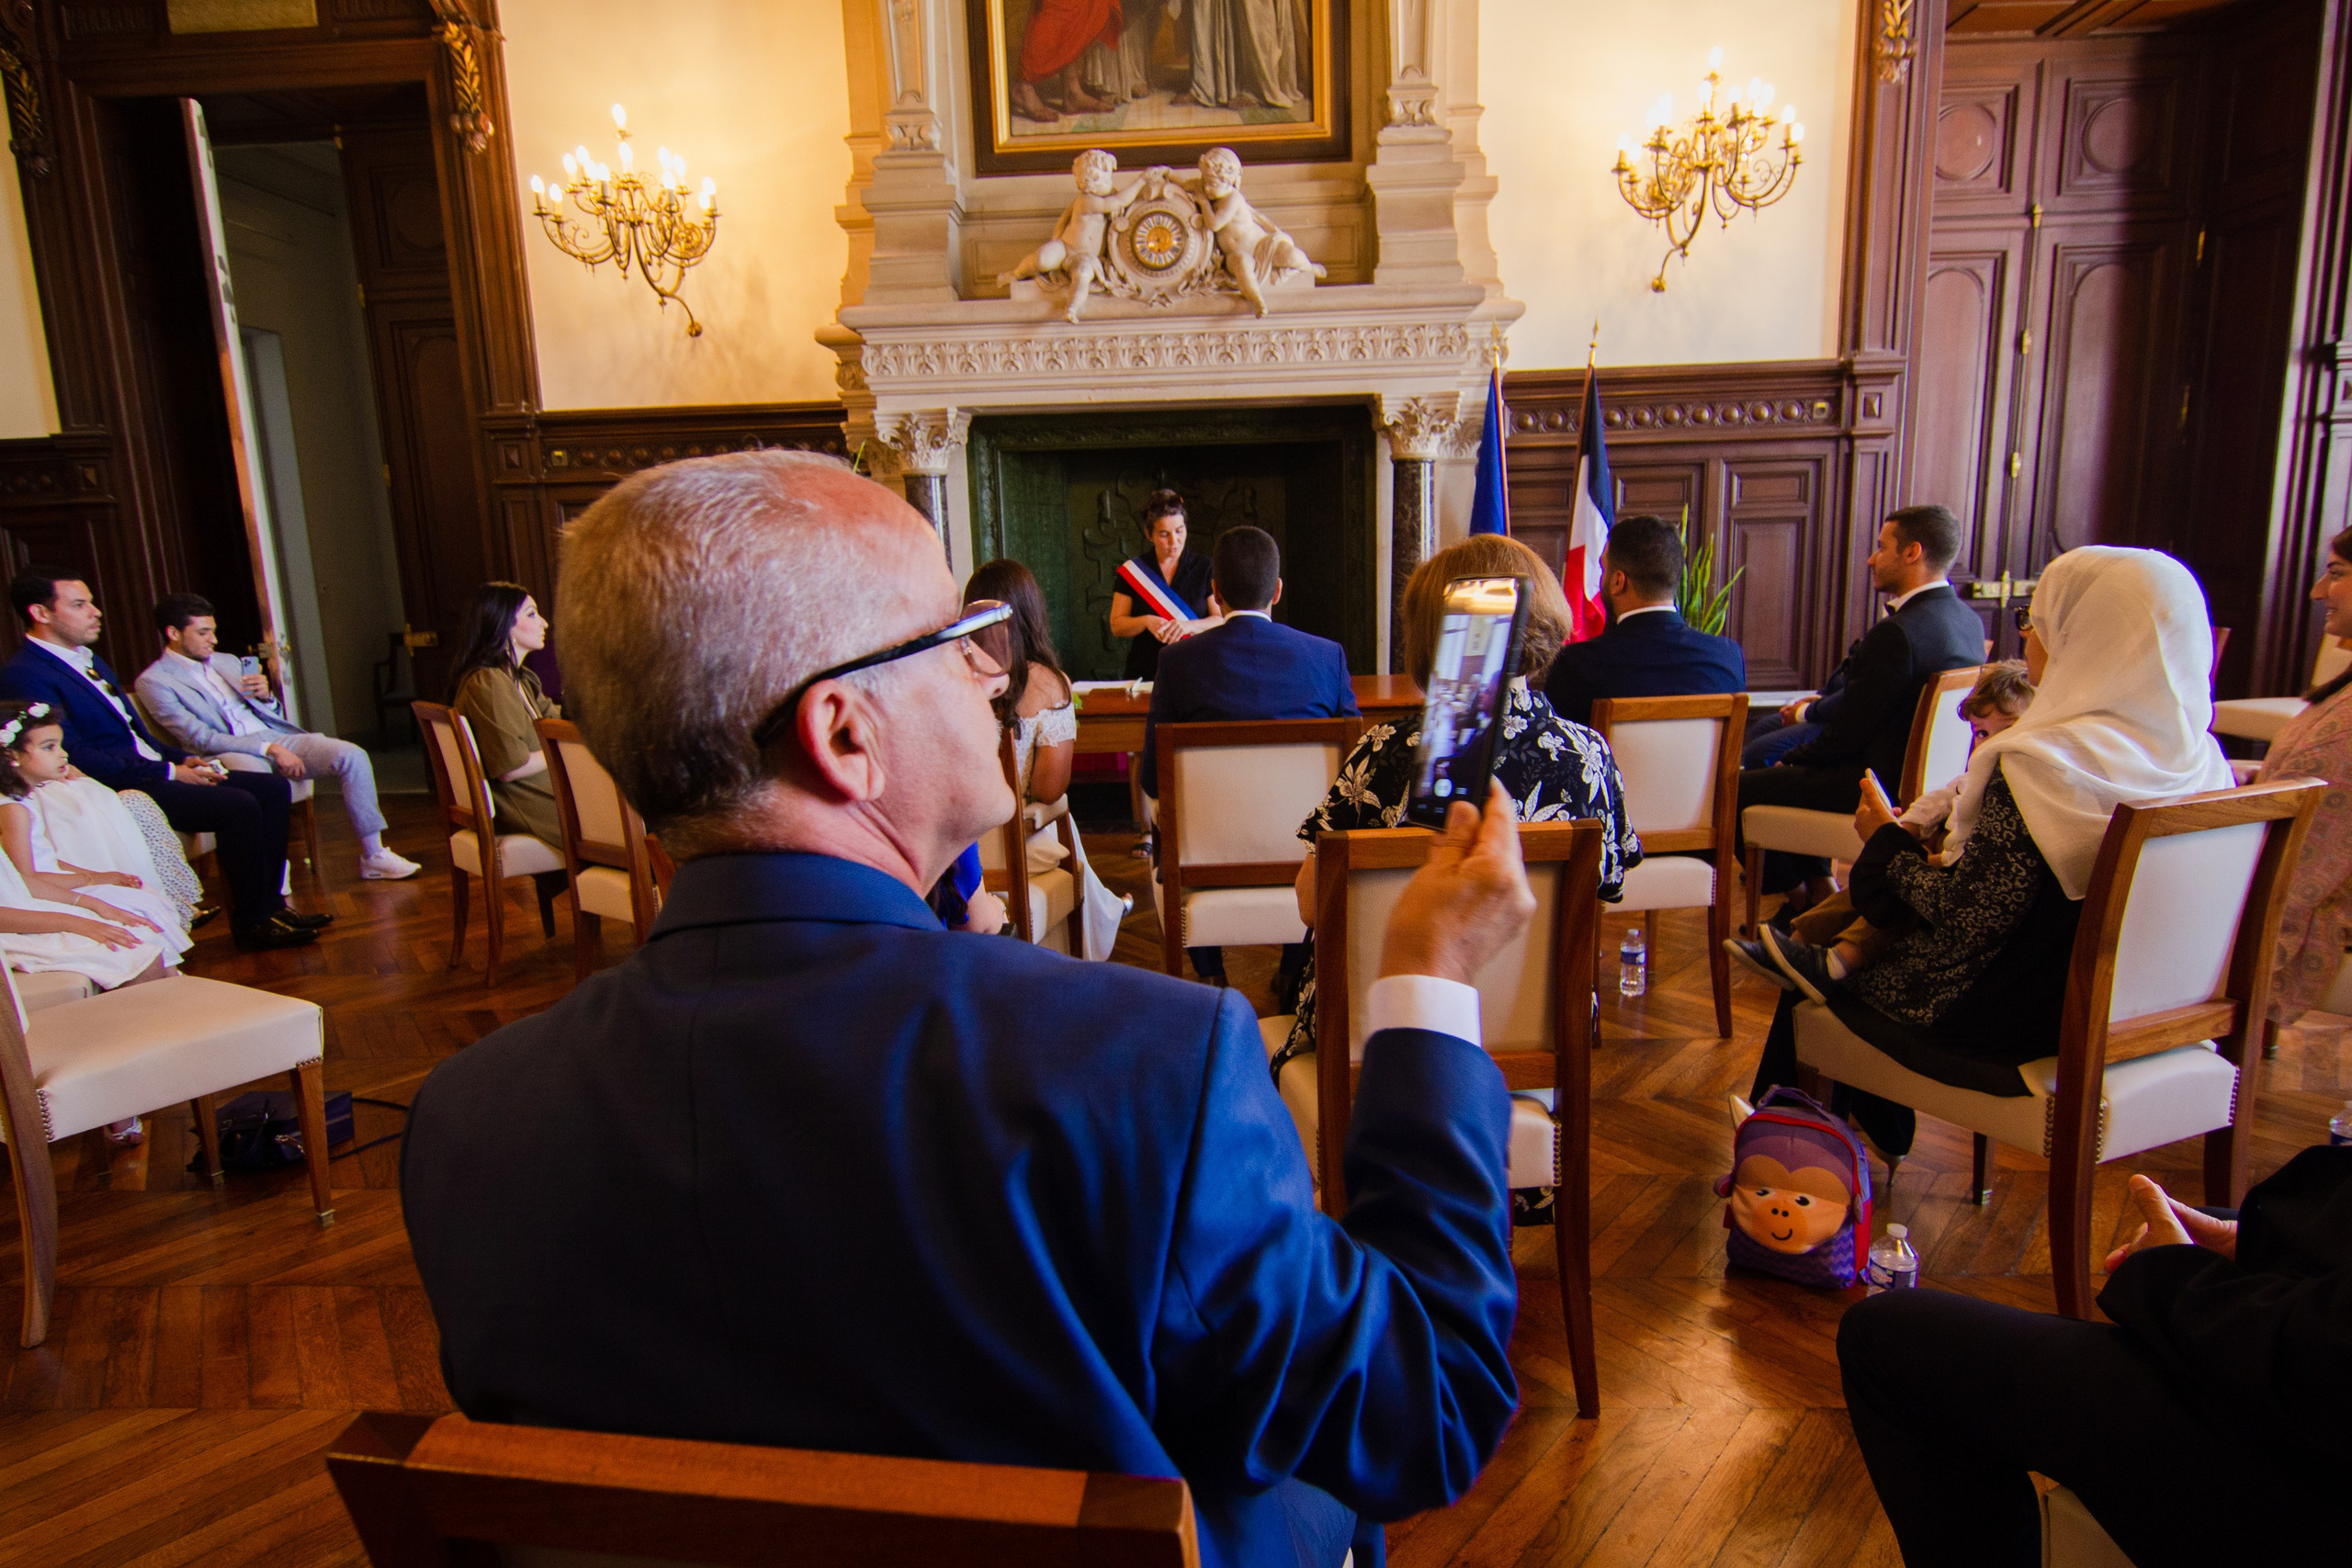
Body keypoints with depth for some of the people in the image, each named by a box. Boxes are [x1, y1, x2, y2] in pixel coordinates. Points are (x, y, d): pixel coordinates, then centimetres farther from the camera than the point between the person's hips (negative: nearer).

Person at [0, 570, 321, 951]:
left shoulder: (88, 660, 20)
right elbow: (75, 756, -19)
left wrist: (184, 759, 6)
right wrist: (169, 773, -18)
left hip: (153, 771, 10)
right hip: (118, 790, -10)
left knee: (272, 788, -2)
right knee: (239, 805, -26)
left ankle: (270, 903, -2)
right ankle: (250, 921, -14)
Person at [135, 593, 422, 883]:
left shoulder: (226, 662, 21)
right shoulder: (153, 681, 1)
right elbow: (200, 738, -11)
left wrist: (265, 696, 0)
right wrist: (270, 749, -19)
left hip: (276, 738, 6)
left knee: (353, 756, -18)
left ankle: (374, 856, -13)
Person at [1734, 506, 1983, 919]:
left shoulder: (1897, 633, -25)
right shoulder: (1969, 621, 4)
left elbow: (1847, 734, -20)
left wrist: (1790, 762, -3)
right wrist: (1815, 708, 15)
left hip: (1877, 789, -10)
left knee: (1735, 788, -2)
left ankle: (1800, 898, 19)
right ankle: (1819, 887, 25)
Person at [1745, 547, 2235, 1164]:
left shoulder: (2041, 765, -27)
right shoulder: (2199, 757, -3)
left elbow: (1963, 921, -22)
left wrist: (1888, 842, -5)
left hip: (2013, 1024, -8)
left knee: (1809, 992, 15)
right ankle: (1878, 1139, 42)